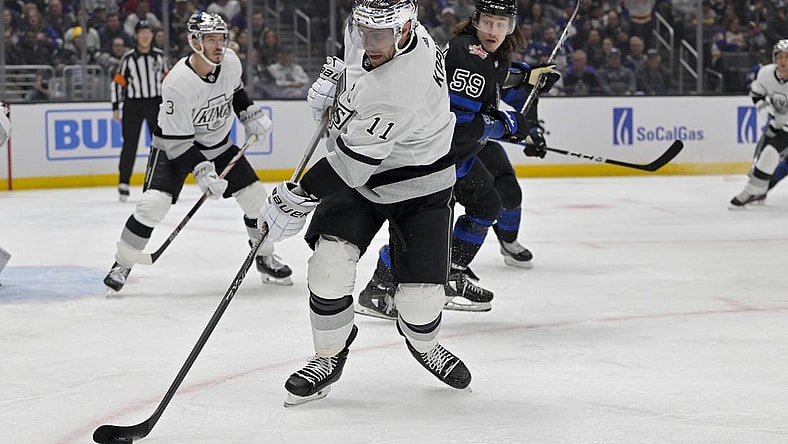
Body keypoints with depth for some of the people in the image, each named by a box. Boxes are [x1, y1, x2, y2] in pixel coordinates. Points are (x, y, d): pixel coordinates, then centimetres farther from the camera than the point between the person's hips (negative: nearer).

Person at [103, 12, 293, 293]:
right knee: (153, 203, -21)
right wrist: (201, 171, -34)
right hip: (174, 146, -5)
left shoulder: (230, 62, -14)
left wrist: (251, 116, 4)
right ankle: (121, 265, -5)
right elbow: (177, 141, -28)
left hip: (218, 144, 6)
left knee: (256, 196, 0)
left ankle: (265, 258, 21)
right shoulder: (178, 83, -32)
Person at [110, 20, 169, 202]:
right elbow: (117, 82, -1)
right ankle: (123, 184, 4)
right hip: (133, 104, -2)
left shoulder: (160, 56, 5)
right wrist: (116, 107, -4)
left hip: (156, 103, 2)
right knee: (130, 144, -3)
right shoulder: (128, 58, -3)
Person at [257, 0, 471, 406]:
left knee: (421, 295, -7)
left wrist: (296, 200, -31)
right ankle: (329, 357, 5)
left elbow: (353, 162, -36)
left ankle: (423, 344, 29)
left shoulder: (401, 87, -38)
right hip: (356, 178, 6)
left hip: (418, 187, -6)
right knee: (330, 261, -15)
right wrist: (333, 74, 3)